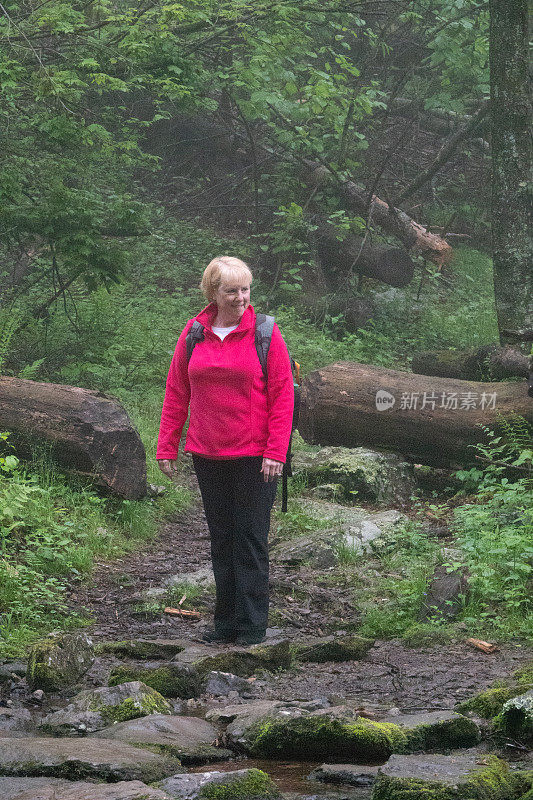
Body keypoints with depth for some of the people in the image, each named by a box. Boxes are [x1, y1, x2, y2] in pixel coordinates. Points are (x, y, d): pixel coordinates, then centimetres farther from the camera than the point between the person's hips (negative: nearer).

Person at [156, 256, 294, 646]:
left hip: (254, 456, -4)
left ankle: (253, 624, 6)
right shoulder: (194, 333, 5)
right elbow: (176, 392, 10)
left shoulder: (264, 333, -5)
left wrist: (276, 452, -13)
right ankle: (227, 620, 20)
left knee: (251, 539, 0)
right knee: (221, 538, 12)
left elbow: (283, 394, -7)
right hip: (208, 454, 4)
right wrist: (167, 447, 6)